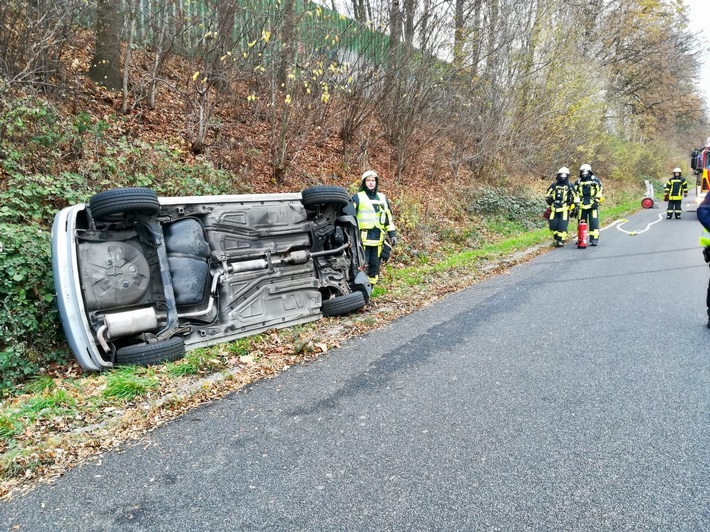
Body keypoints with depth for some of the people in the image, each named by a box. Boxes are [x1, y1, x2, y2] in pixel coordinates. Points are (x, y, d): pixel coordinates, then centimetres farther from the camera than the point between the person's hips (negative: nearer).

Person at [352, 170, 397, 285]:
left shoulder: (383, 198, 16)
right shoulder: (357, 197, 1)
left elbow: (389, 218, 18)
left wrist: (392, 234, 12)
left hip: (378, 239, 5)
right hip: (362, 239, -5)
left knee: (375, 265, 9)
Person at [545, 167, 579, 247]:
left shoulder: (570, 186, 4)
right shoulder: (554, 184, 10)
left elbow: (575, 197, 8)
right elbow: (547, 194, 19)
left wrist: (575, 207, 4)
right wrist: (549, 199, -2)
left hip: (565, 208, -3)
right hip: (554, 208, 3)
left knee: (562, 225, -10)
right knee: (553, 225, 1)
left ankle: (561, 240, -6)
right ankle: (555, 238, 21)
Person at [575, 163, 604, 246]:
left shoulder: (595, 180, 3)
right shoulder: (578, 182, 14)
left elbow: (600, 191, 0)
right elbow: (575, 193, 14)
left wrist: (596, 201, -9)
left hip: (593, 205, -3)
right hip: (582, 205, 4)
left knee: (594, 222, -7)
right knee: (581, 223, 7)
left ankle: (594, 240, -6)